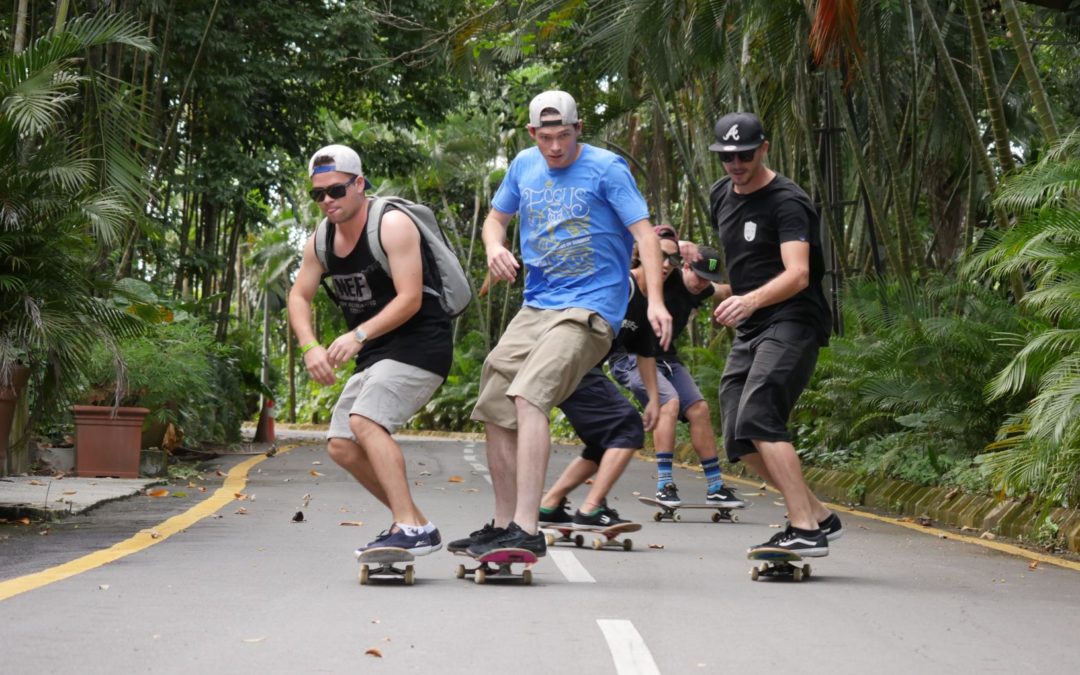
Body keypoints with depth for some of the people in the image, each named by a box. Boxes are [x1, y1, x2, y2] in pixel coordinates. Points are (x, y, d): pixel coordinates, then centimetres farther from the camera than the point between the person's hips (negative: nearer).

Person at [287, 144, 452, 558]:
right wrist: (310, 347, -5)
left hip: (419, 346, -9)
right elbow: (299, 297, 13)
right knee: (340, 445, 5)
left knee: (365, 421, -27)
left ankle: (412, 528, -29)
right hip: (375, 354, 9)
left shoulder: (392, 225, -16)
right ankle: (412, 523, 14)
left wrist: (359, 335, -31)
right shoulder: (320, 241, 7)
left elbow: (410, 298, -23)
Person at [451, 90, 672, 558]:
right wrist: (494, 247, -1)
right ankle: (503, 525, 18)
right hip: (536, 307, 7)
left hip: (590, 309, -7)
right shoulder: (524, 165, 11)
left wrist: (654, 300, -25)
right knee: (495, 409, 5)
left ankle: (527, 529, -30)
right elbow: (496, 217, 24)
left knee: (528, 397, -26)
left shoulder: (606, 168, -6)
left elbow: (643, 232, -11)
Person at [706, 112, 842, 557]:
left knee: (757, 418, -25)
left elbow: (797, 275, -27)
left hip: (792, 324, -9)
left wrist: (749, 301, -41)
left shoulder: (787, 202, -13)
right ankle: (820, 516, 15)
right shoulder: (721, 196, 13)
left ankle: (805, 531, -24)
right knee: (739, 442, 3)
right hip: (747, 333, 9)